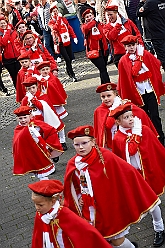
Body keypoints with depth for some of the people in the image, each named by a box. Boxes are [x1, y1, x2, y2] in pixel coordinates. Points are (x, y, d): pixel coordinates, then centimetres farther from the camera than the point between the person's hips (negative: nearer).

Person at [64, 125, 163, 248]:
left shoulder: (106, 157, -17)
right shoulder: (72, 165, -7)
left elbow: (129, 174, -13)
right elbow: (69, 193, 4)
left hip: (110, 210, -3)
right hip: (89, 213, 4)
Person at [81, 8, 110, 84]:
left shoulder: (99, 24, 11)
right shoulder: (84, 26, -2)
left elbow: (104, 36, 17)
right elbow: (85, 28, -28)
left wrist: (106, 49, 12)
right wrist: (92, 21, -17)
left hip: (103, 50, 6)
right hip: (94, 52, -5)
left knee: (103, 69, 17)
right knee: (103, 69, -14)